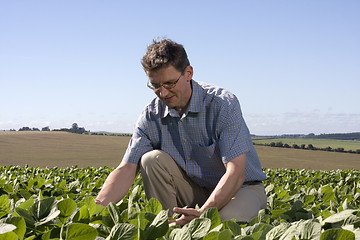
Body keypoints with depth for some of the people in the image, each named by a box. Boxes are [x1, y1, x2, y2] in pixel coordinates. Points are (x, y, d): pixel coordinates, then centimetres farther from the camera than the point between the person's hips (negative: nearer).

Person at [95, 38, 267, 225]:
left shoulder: (223, 104, -22)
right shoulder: (152, 116, -8)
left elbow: (236, 172, -29)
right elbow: (126, 169, -15)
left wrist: (203, 213, -43)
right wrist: (98, 208, -34)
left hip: (242, 187, -4)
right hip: (196, 192, 4)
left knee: (227, 218, -38)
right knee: (152, 159, -20)